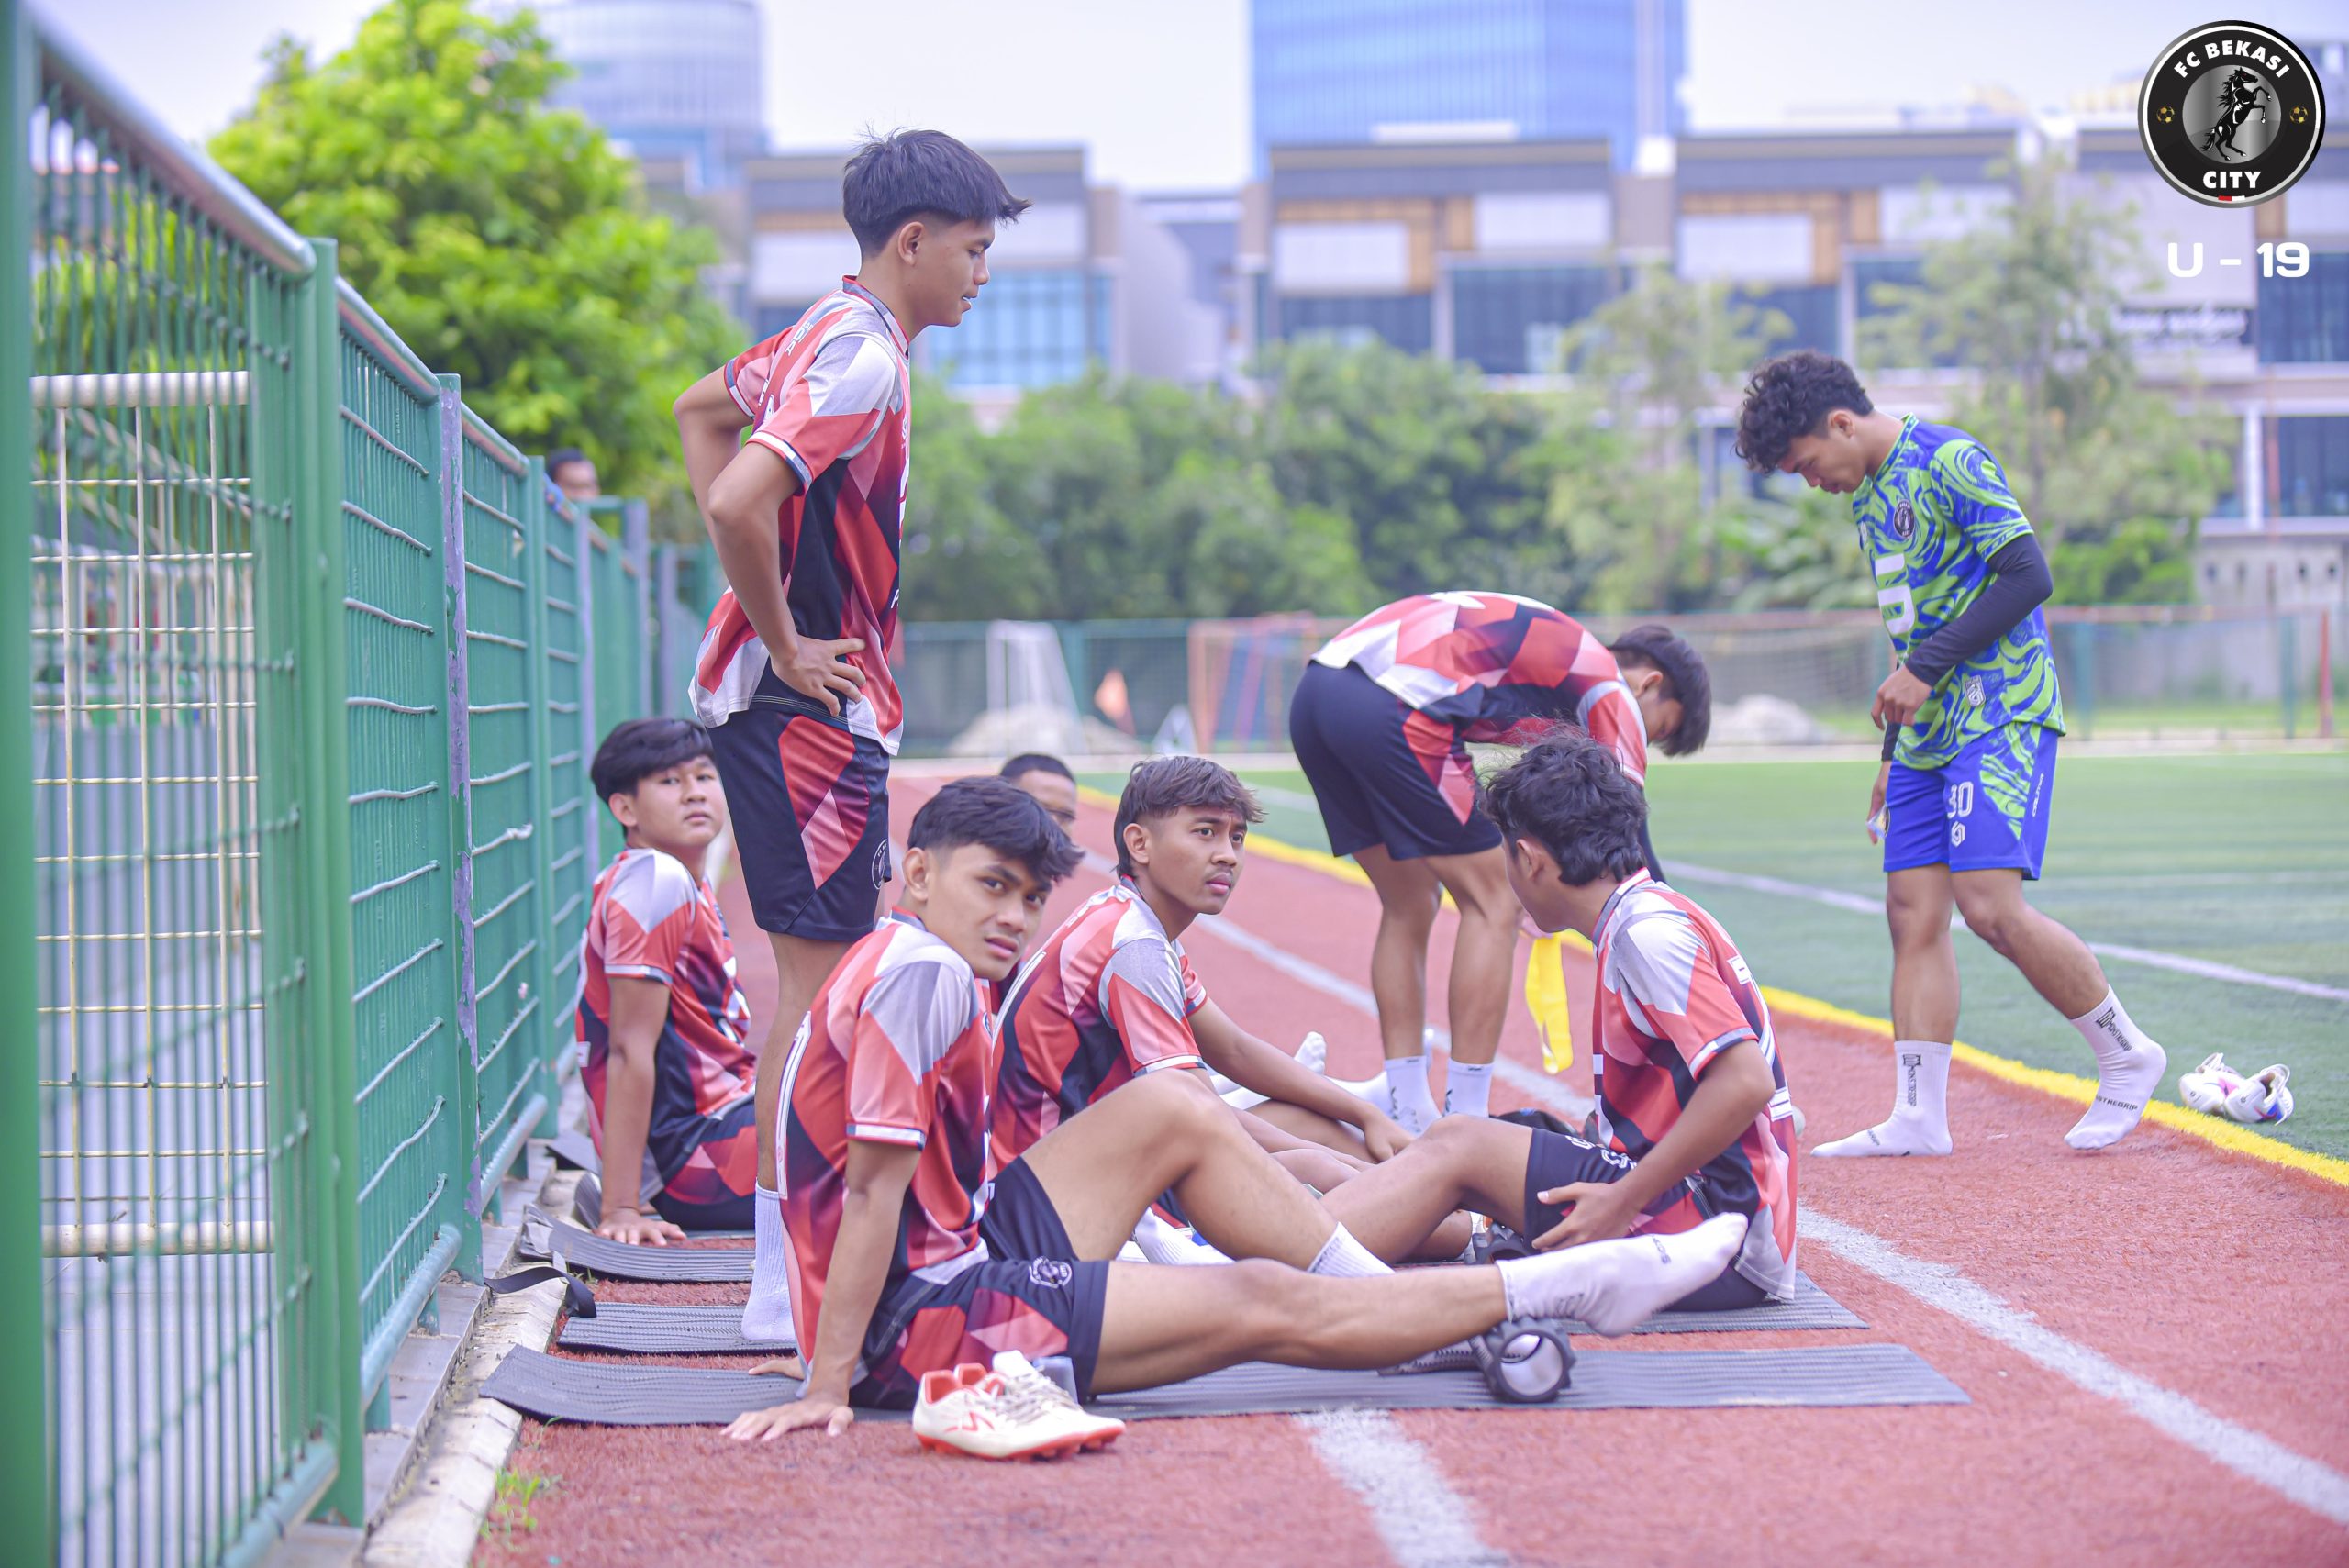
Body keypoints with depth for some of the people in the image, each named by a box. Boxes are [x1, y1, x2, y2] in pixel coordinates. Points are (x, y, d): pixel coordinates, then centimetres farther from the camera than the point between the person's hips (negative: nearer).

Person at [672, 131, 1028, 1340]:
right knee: (816, 981, -8)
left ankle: (795, 1254, 21)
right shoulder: (863, 361, -18)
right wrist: (785, 644, -16)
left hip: (791, 695, 10)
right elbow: (740, 503, -30)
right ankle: (788, 1283, -5)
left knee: (816, 972, 14)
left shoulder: (832, 335, 13)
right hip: (811, 702, -10)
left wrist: (762, 598, 19)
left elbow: (700, 410, 29)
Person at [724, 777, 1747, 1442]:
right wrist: (827, 1389, -26)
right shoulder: (922, 974, -19)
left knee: (1174, 1109, 12)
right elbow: (874, 1191, -24)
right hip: (916, 1323, -10)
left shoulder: (915, 970, 11)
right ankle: (1575, 1285, 2)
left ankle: (1396, 1304, 15)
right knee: (1263, 1304, -7)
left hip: (958, 1253, 10)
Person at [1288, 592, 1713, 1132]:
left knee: (1408, 907, 21)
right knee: (1494, 905, 3)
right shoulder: (1610, 689, 9)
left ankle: (1407, 1116, 20)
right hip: (1391, 708, -9)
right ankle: (1464, 1132, 0)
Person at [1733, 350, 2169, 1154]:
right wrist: (1894, 755, 22)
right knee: (1913, 912, 1)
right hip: (1929, 733, 9)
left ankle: (2127, 1057, -1)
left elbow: (2029, 578, -17)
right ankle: (1918, 1115, 2)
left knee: (1990, 904, -18)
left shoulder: (1949, 462, -10)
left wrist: (1923, 670, -16)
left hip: (2001, 717, -9)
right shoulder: (1869, 494, 18)